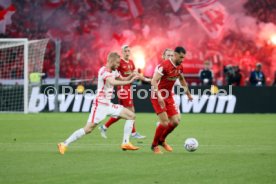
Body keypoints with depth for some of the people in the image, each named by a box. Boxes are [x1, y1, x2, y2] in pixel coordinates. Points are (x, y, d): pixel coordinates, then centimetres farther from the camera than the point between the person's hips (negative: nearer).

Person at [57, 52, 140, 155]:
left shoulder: (113, 72, 12)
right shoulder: (104, 71, -16)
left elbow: (123, 79, 23)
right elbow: (113, 82, -34)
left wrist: (131, 76, 1)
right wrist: (130, 81, -32)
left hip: (108, 105, 9)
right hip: (100, 104, -9)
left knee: (131, 116, 6)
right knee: (88, 129, -15)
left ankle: (125, 143, 5)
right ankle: (64, 144, -7)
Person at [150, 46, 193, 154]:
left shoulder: (179, 67, 4)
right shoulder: (164, 65, -21)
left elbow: (182, 80, 24)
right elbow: (154, 81, -27)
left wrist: (188, 94, 28)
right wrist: (159, 96, -37)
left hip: (169, 97, 8)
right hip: (158, 97, -8)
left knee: (175, 121, 2)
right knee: (164, 122, -15)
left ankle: (162, 140, 26)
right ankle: (154, 145, 4)